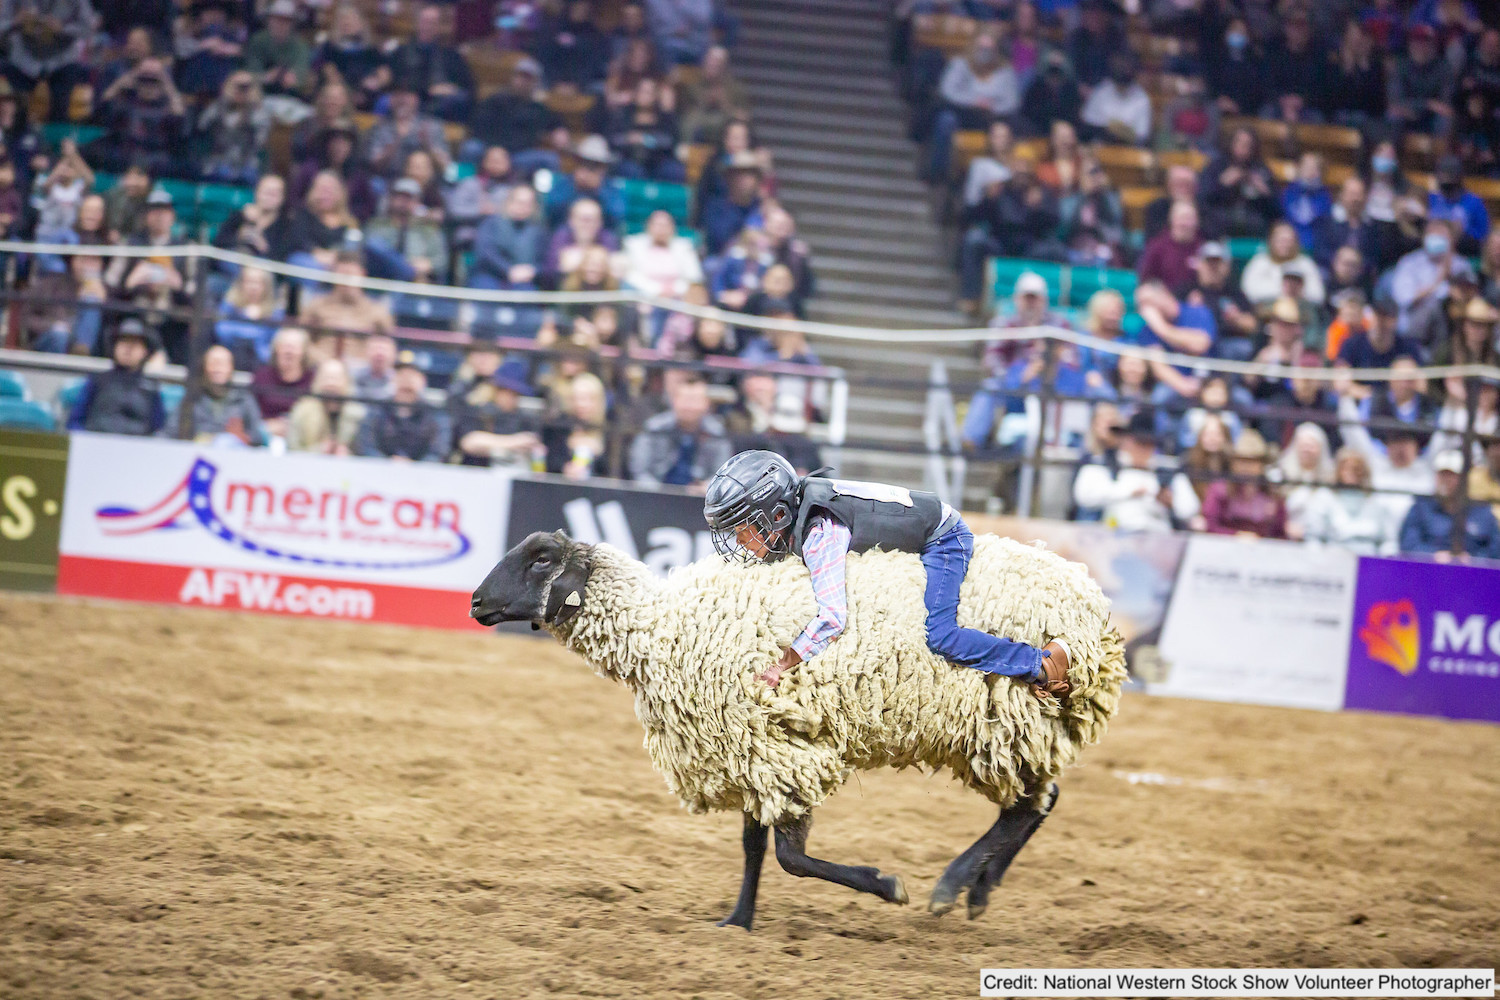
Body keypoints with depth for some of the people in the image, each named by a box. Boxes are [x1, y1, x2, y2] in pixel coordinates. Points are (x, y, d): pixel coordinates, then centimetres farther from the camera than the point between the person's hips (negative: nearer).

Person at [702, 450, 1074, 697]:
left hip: (942, 538, -10)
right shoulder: (794, 516, -7)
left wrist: (781, 666, -35)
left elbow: (832, 618, -40)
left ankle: (1043, 664, -10)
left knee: (939, 636, -23)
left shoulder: (820, 532, -33)